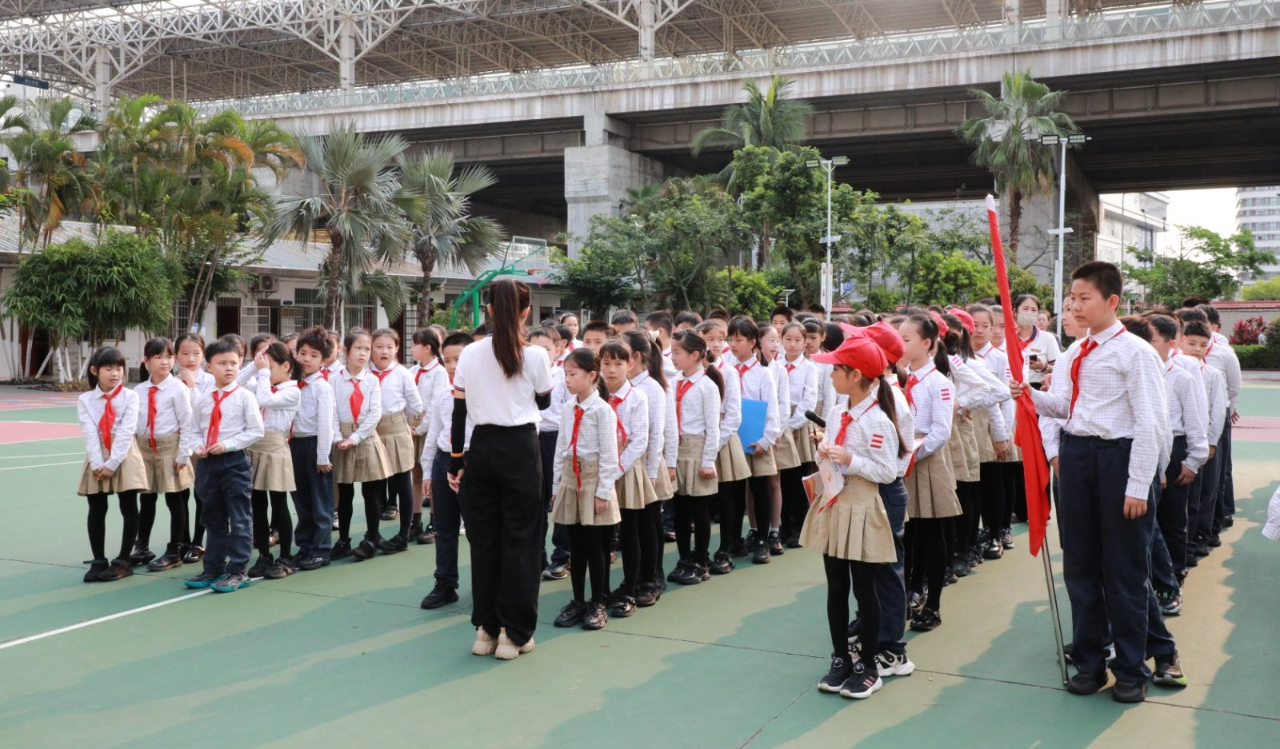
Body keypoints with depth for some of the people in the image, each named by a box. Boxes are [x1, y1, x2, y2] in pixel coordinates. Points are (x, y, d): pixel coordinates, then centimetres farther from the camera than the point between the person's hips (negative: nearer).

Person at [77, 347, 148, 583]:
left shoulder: (130, 396, -3)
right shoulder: (85, 400, 3)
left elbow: (127, 431, -11)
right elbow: (90, 434, -7)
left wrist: (112, 463, -18)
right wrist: (98, 464, -18)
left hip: (124, 458, -2)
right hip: (97, 460, 2)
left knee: (129, 509, 0)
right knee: (96, 510, 5)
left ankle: (123, 561, 11)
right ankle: (99, 561, 15)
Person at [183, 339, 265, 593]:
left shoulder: (244, 396, -7)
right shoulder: (202, 400, 7)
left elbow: (256, 431, -10)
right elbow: (196, 429, 17)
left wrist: (228, 445, -17)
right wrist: (198, 446, -4)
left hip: (235, 461, -5)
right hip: (208, 462, 5)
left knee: (239, 519, -1)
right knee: (213, 519, 14)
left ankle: (237, 571, 5)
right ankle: (213, 568, 23)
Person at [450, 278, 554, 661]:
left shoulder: (470, 354, 1)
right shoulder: (535, 355, -5)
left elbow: (459, 413, 2)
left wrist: (456, 461, 9)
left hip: (482, 448, 3)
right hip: (520, 448, -2)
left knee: (483, 537, 11)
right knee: (519, 538, 4)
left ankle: (485, 628, 17)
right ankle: (514, 632, 8)